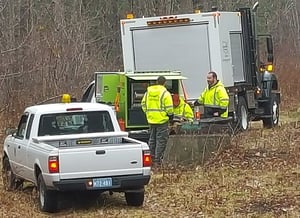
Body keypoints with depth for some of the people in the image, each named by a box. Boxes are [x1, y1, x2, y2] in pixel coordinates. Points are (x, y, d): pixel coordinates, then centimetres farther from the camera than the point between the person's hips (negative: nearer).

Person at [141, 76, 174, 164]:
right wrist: (170, 115, 5)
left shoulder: (148, 92, 8)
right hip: (162, 120, -6)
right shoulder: (165, 93, -11)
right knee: (161, 140, -1)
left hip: (151, 119, 6)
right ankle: (158, 159, -3)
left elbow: (143, 104, 12)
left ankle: (152, 158, 19)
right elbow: (169, 107, -11)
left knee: (152, 139, 15)